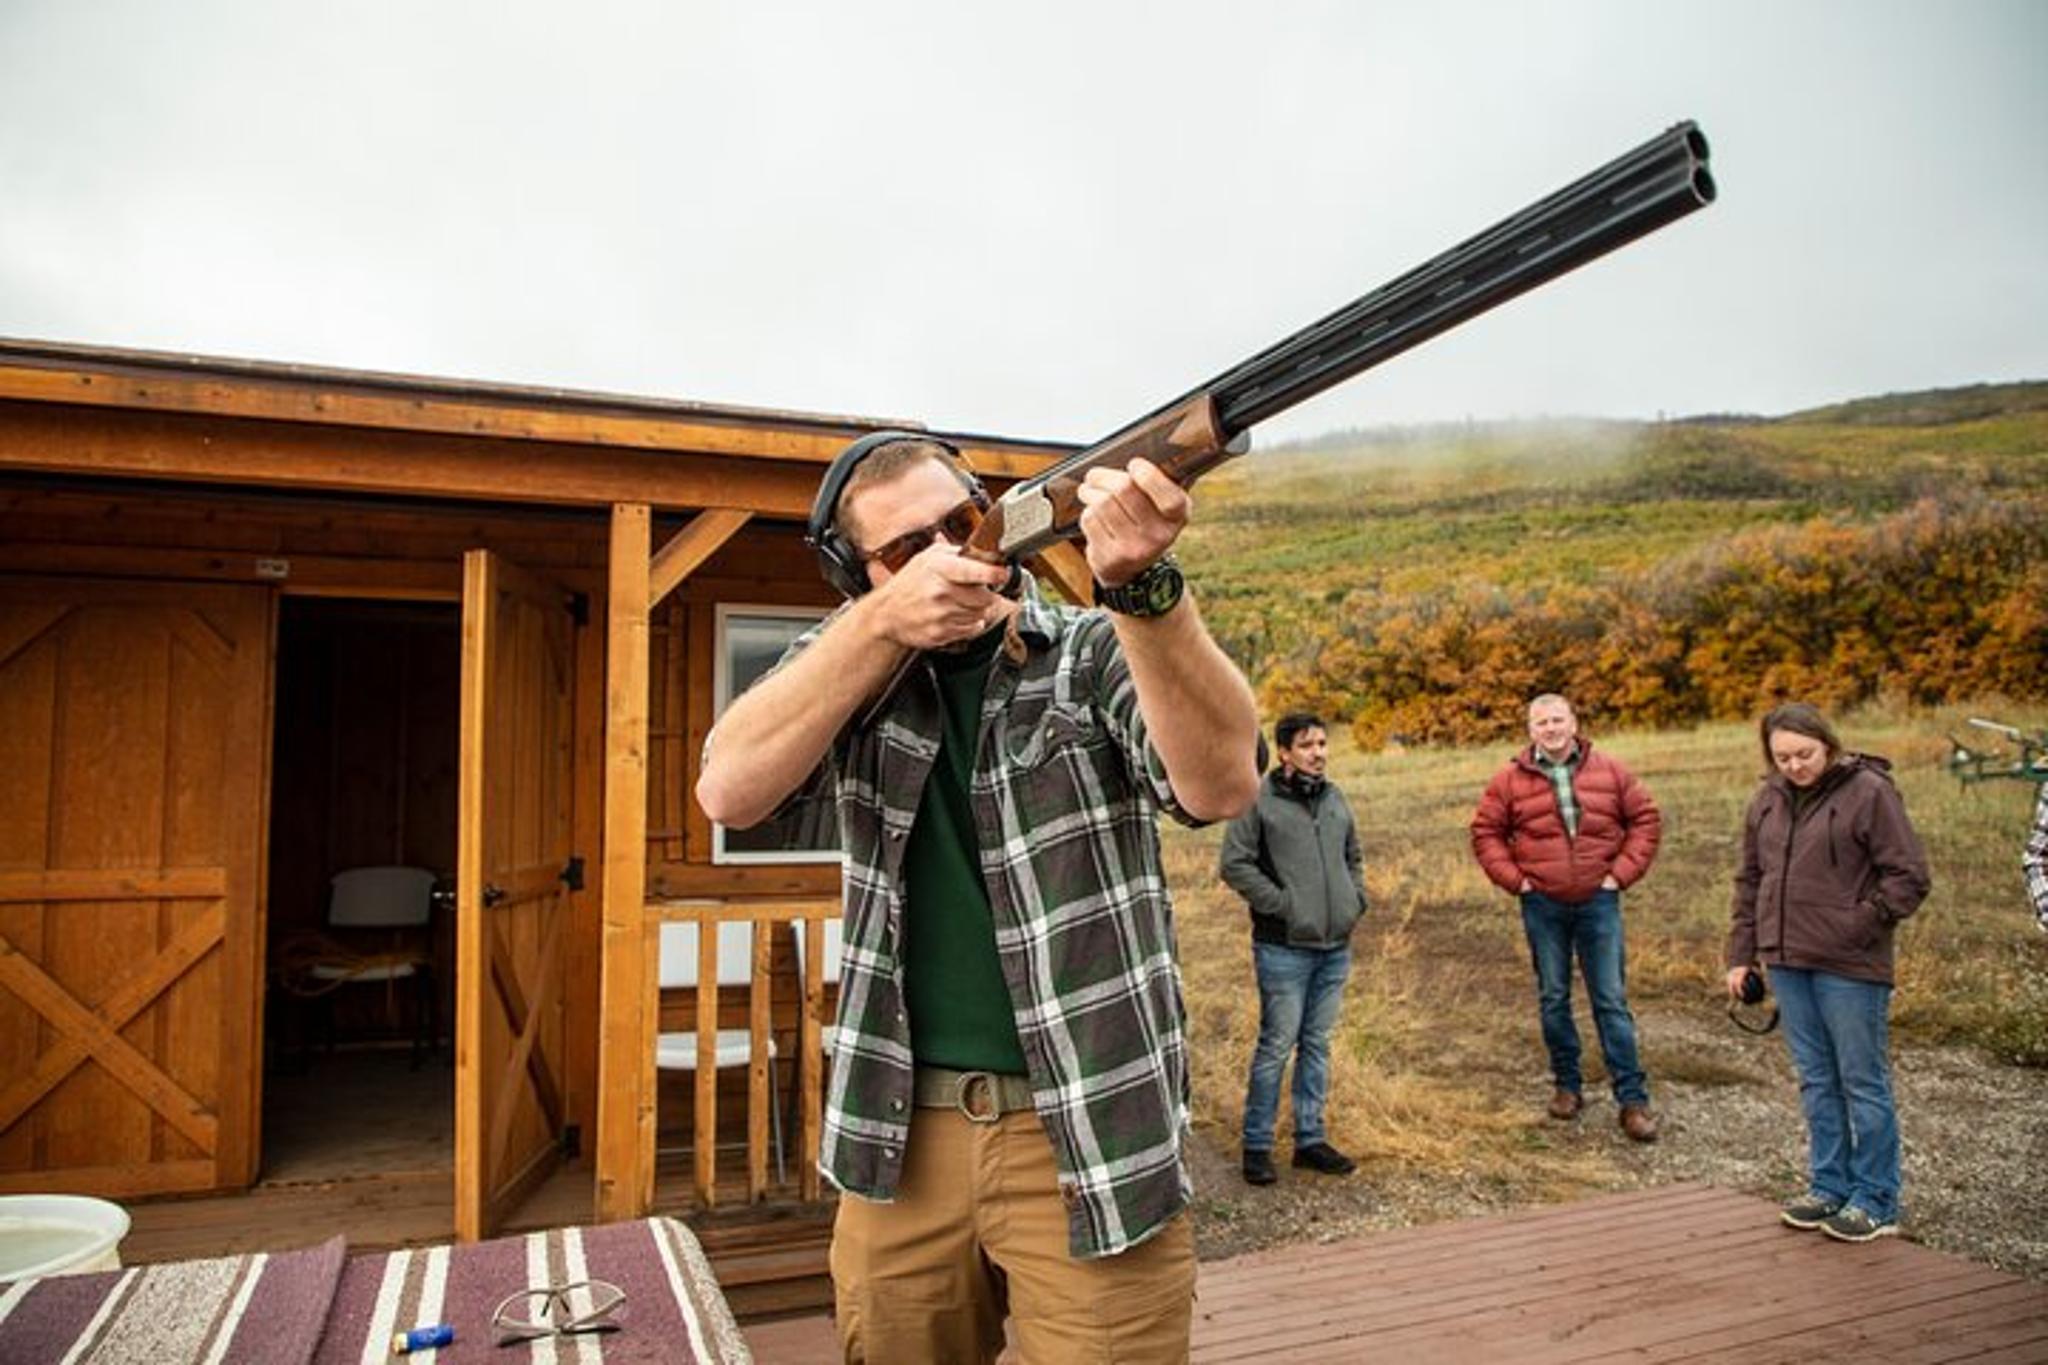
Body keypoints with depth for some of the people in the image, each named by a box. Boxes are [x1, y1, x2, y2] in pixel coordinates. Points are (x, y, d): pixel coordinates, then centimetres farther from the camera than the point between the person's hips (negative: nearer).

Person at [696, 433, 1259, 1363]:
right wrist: (886, 621, -21)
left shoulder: (1098, 652, -3)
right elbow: (728, 791, -12)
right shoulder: (853, 662, 5)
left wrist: (1141, 586, -34)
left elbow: (1223, 786, -21)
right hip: (901, 1137, 3)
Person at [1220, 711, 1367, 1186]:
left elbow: (1354, 857, 24)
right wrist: (1282, 903, -15)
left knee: (1317, 1044, 14)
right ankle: (1257, 1145, 12)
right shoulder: (1259, 800, -10)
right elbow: (1235, 864, -12)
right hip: (1284, 947, -6)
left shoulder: (1335, 798, 11)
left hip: (1335, 947, 6)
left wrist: (1356, 899, 8)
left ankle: (1310, 1139, 26)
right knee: (1277, 1046, 0)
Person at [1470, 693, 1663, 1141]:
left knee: (1612, 1001, 2)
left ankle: (1633, 1099, 8)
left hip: (1598, 903, 0)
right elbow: (1485, 832, 4)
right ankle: (1567, 1085, 24)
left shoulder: (1610, 771, 0)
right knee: (1553, 999, 10)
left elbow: (1646, 819, 5)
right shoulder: (1511, 780, -2)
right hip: (1543, 907, 1)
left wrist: (1622, 873, -3)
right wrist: (1514, 879, -4)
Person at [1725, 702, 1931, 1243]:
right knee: (1816, 1081, 15)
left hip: (1849, 966, -6)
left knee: (1862, 1081, 6)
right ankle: (1829, 1187, 26)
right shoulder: (1768, 800, 8)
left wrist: (1860, 925, -15)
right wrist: (1742, 953, 11)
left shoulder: (1868, 792, -10)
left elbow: (1909, 877, -9)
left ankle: (1875, 1201, 18)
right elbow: (1750, 882, 14)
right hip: (1787, 962, 6)